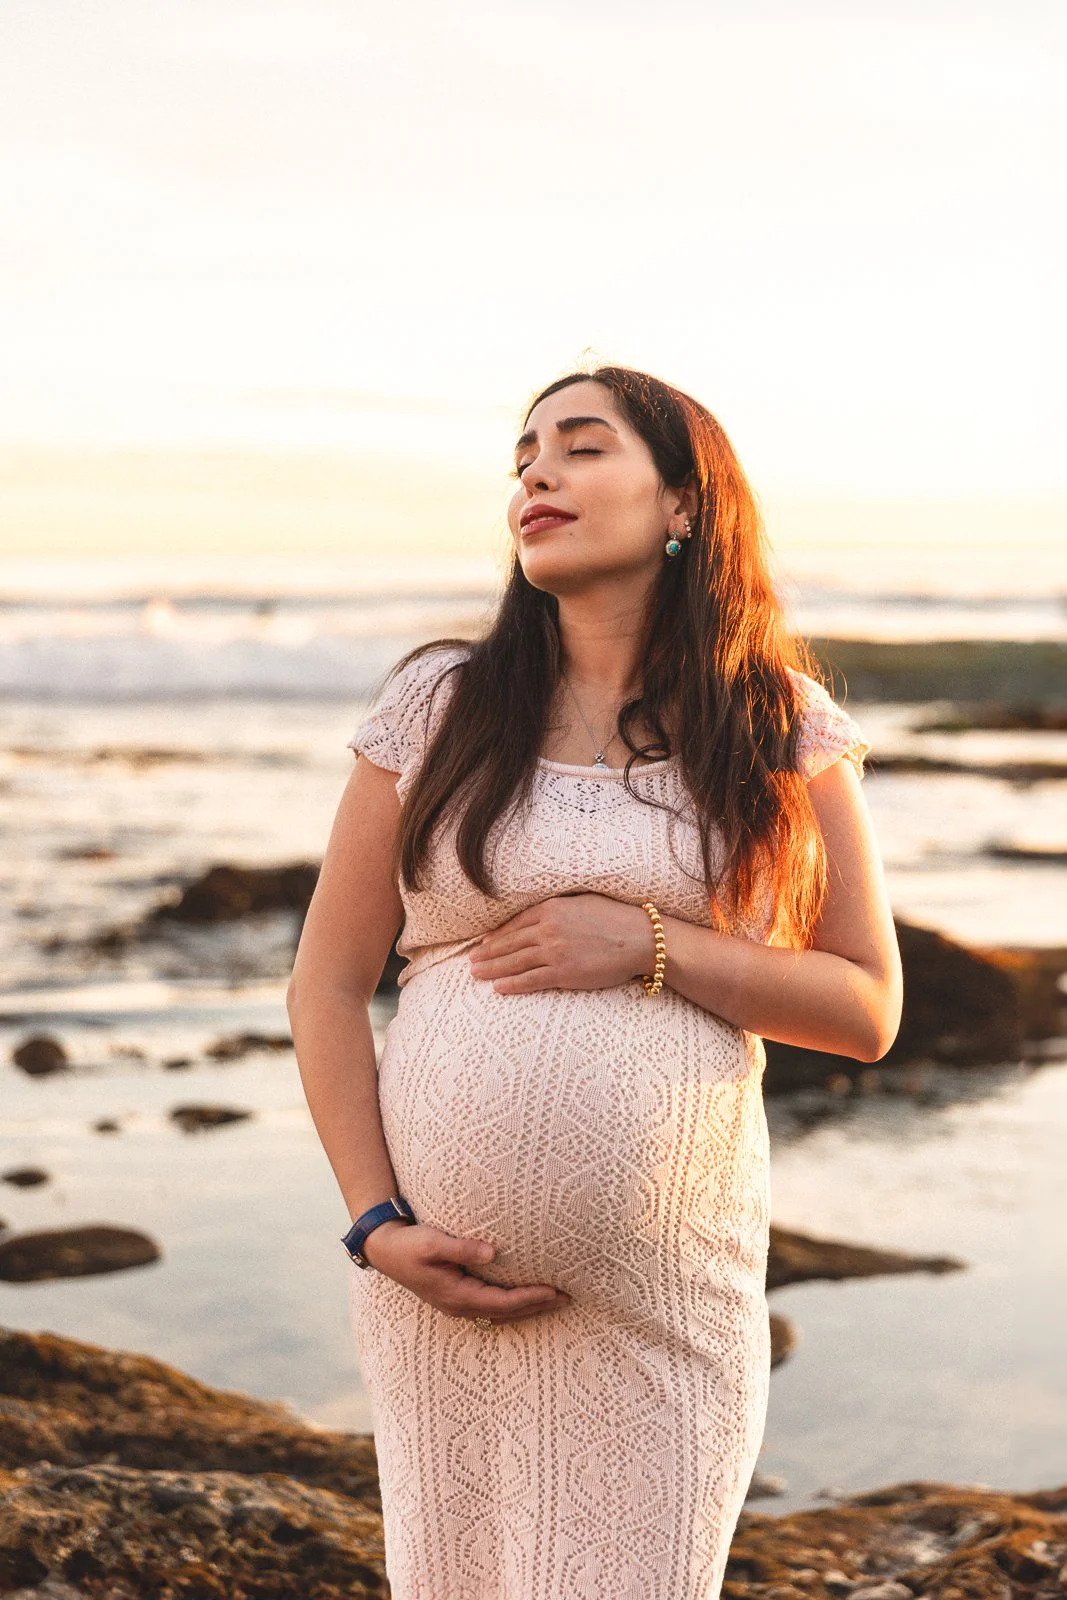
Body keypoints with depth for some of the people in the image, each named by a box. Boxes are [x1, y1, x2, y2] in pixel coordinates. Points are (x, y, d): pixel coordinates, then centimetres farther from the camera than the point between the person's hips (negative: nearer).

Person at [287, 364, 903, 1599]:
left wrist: (650, 948, -12)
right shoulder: (438, 708, 3)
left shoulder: (782, 731, 2)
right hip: (443, 1277, 1)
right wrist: (376, 1222, -5)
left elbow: (867, 1011, 1)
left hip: (668, 1293, -1)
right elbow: (326, 986, 5)